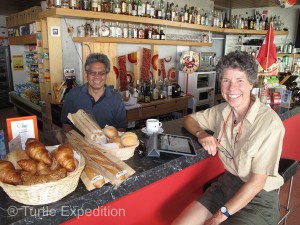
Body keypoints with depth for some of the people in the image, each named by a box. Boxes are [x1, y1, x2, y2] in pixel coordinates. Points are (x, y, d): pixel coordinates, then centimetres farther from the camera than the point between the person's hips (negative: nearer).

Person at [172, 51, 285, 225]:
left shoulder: (270, 122, -20)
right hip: (227, 184, 5)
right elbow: (189, 119, 13)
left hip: (259, 197, -4)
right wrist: (201, 133, -9)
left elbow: (257, 182, -18)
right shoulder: (223, 110, -3)